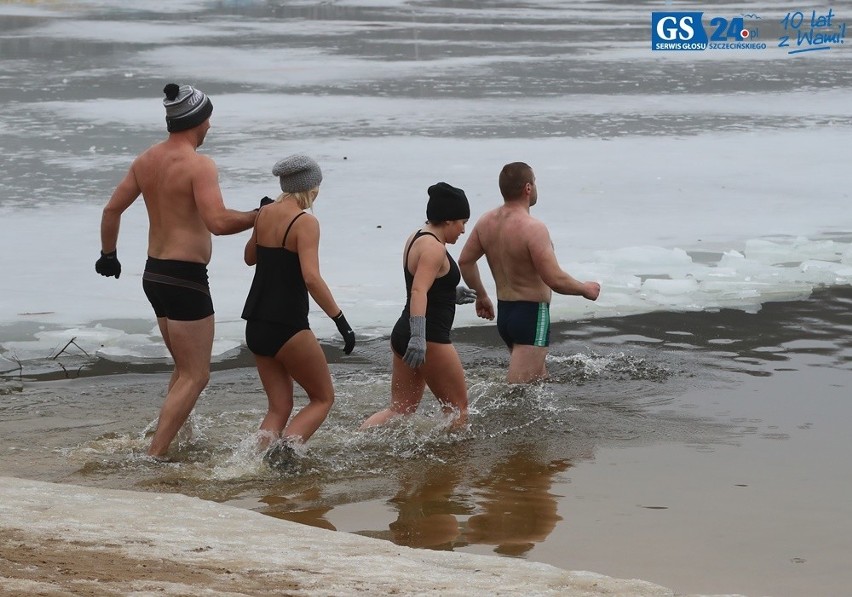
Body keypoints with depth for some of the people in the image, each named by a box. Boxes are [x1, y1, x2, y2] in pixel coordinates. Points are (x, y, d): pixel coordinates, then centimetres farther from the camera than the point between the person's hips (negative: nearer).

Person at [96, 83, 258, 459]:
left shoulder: (146, 160, 8)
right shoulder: (199, 165, -16)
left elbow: (112, 209, 15)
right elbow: (218, 222, -27)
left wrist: (108, 254, 28)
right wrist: (259, 217, -13)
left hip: (154, 273, 9)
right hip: (185, 277, -9)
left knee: (184, 368, 24)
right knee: (195, 376, -4)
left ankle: (177, 439, 30)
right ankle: (154, 456, -12)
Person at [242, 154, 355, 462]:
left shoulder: (265, 214, 7)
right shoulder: (305, 222, -13)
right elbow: (311, 278, -24)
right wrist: (341, 321, -22)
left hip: (256, 325, 7)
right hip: (287, 327, -7)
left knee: (279, 407, 14)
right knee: (323, 398, 9)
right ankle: (283, 448, -12)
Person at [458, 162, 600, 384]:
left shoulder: (487, 221, 3)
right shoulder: (532, 228, -22)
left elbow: (465, 261, 13)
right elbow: (555, 280, -23)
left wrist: (481, 295, 26)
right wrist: (585, 289, -5)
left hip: (504, 313, 9)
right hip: (532, 314, -9)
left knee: (539, 379, 25)